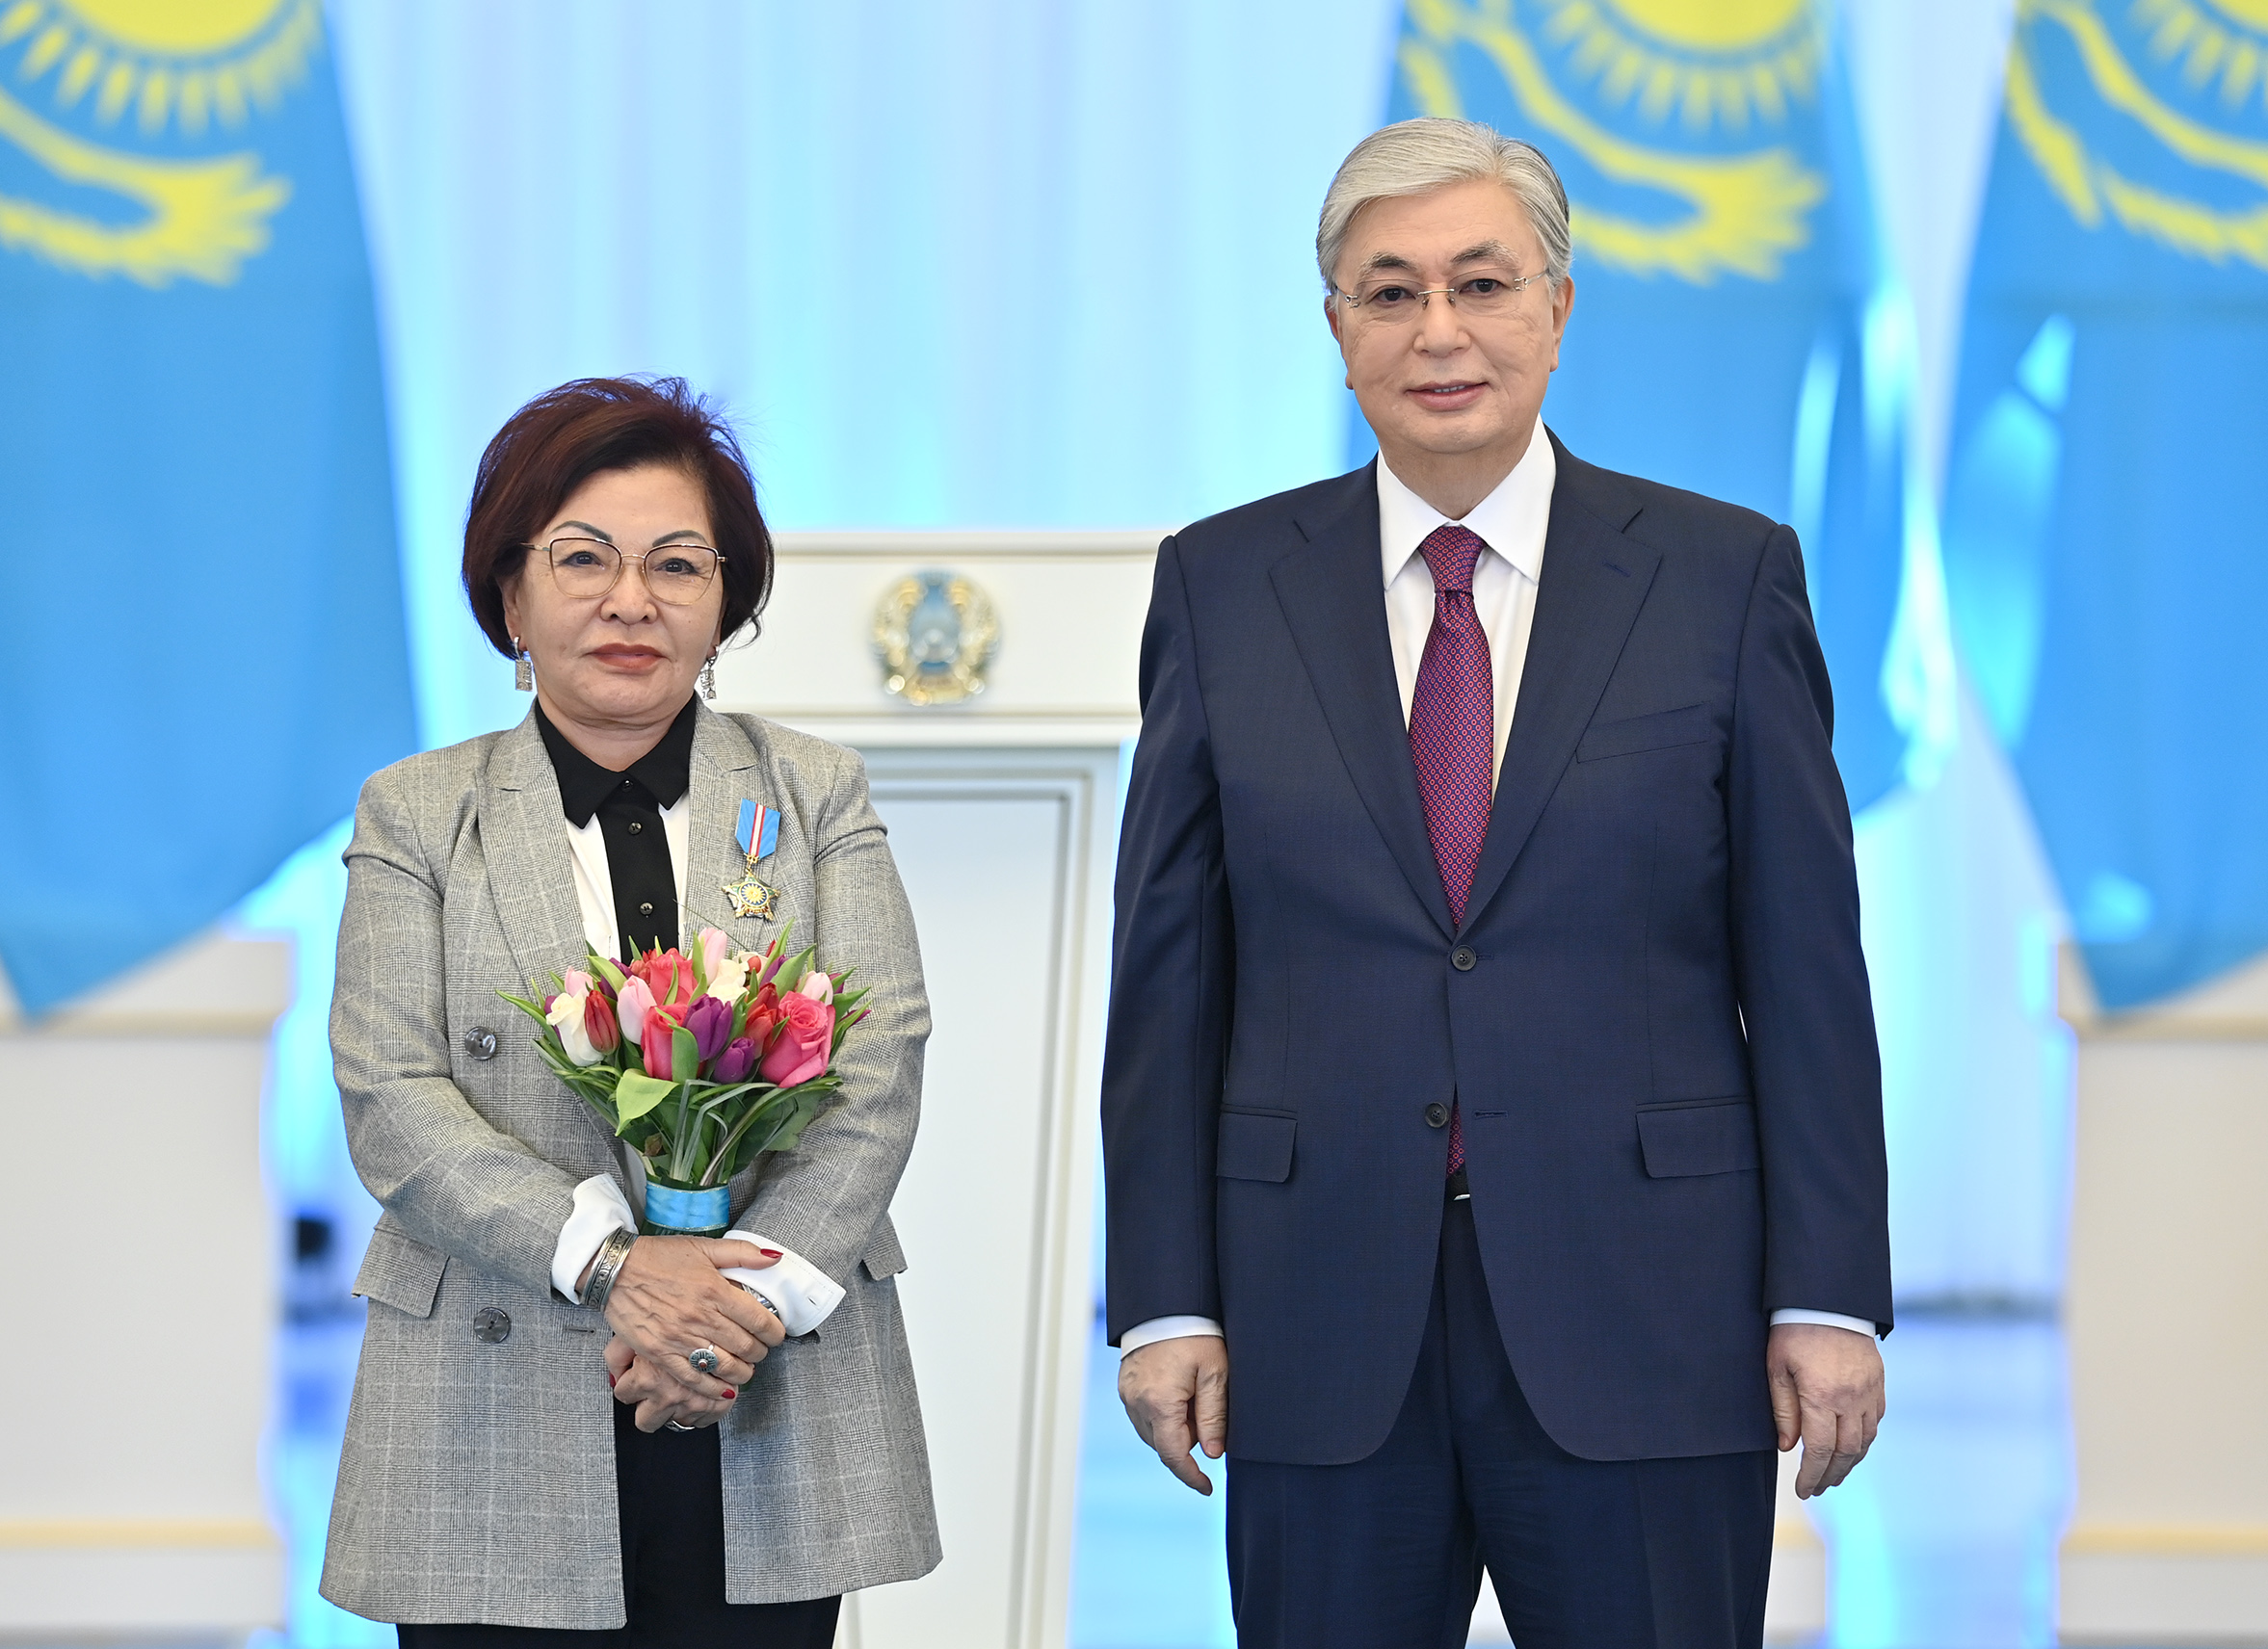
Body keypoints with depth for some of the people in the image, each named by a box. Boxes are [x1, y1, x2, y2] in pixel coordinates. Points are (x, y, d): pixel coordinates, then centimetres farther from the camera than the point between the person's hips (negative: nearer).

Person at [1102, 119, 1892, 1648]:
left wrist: (1829, 1295, -4)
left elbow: (1807, 965, 1)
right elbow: (1169, 969, 6)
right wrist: (1167, 1298, 0)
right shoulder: (1223, 587, 7)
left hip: (1644, 1321, -1)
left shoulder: (1725, 575, 3)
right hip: (1324, 1335, 1)